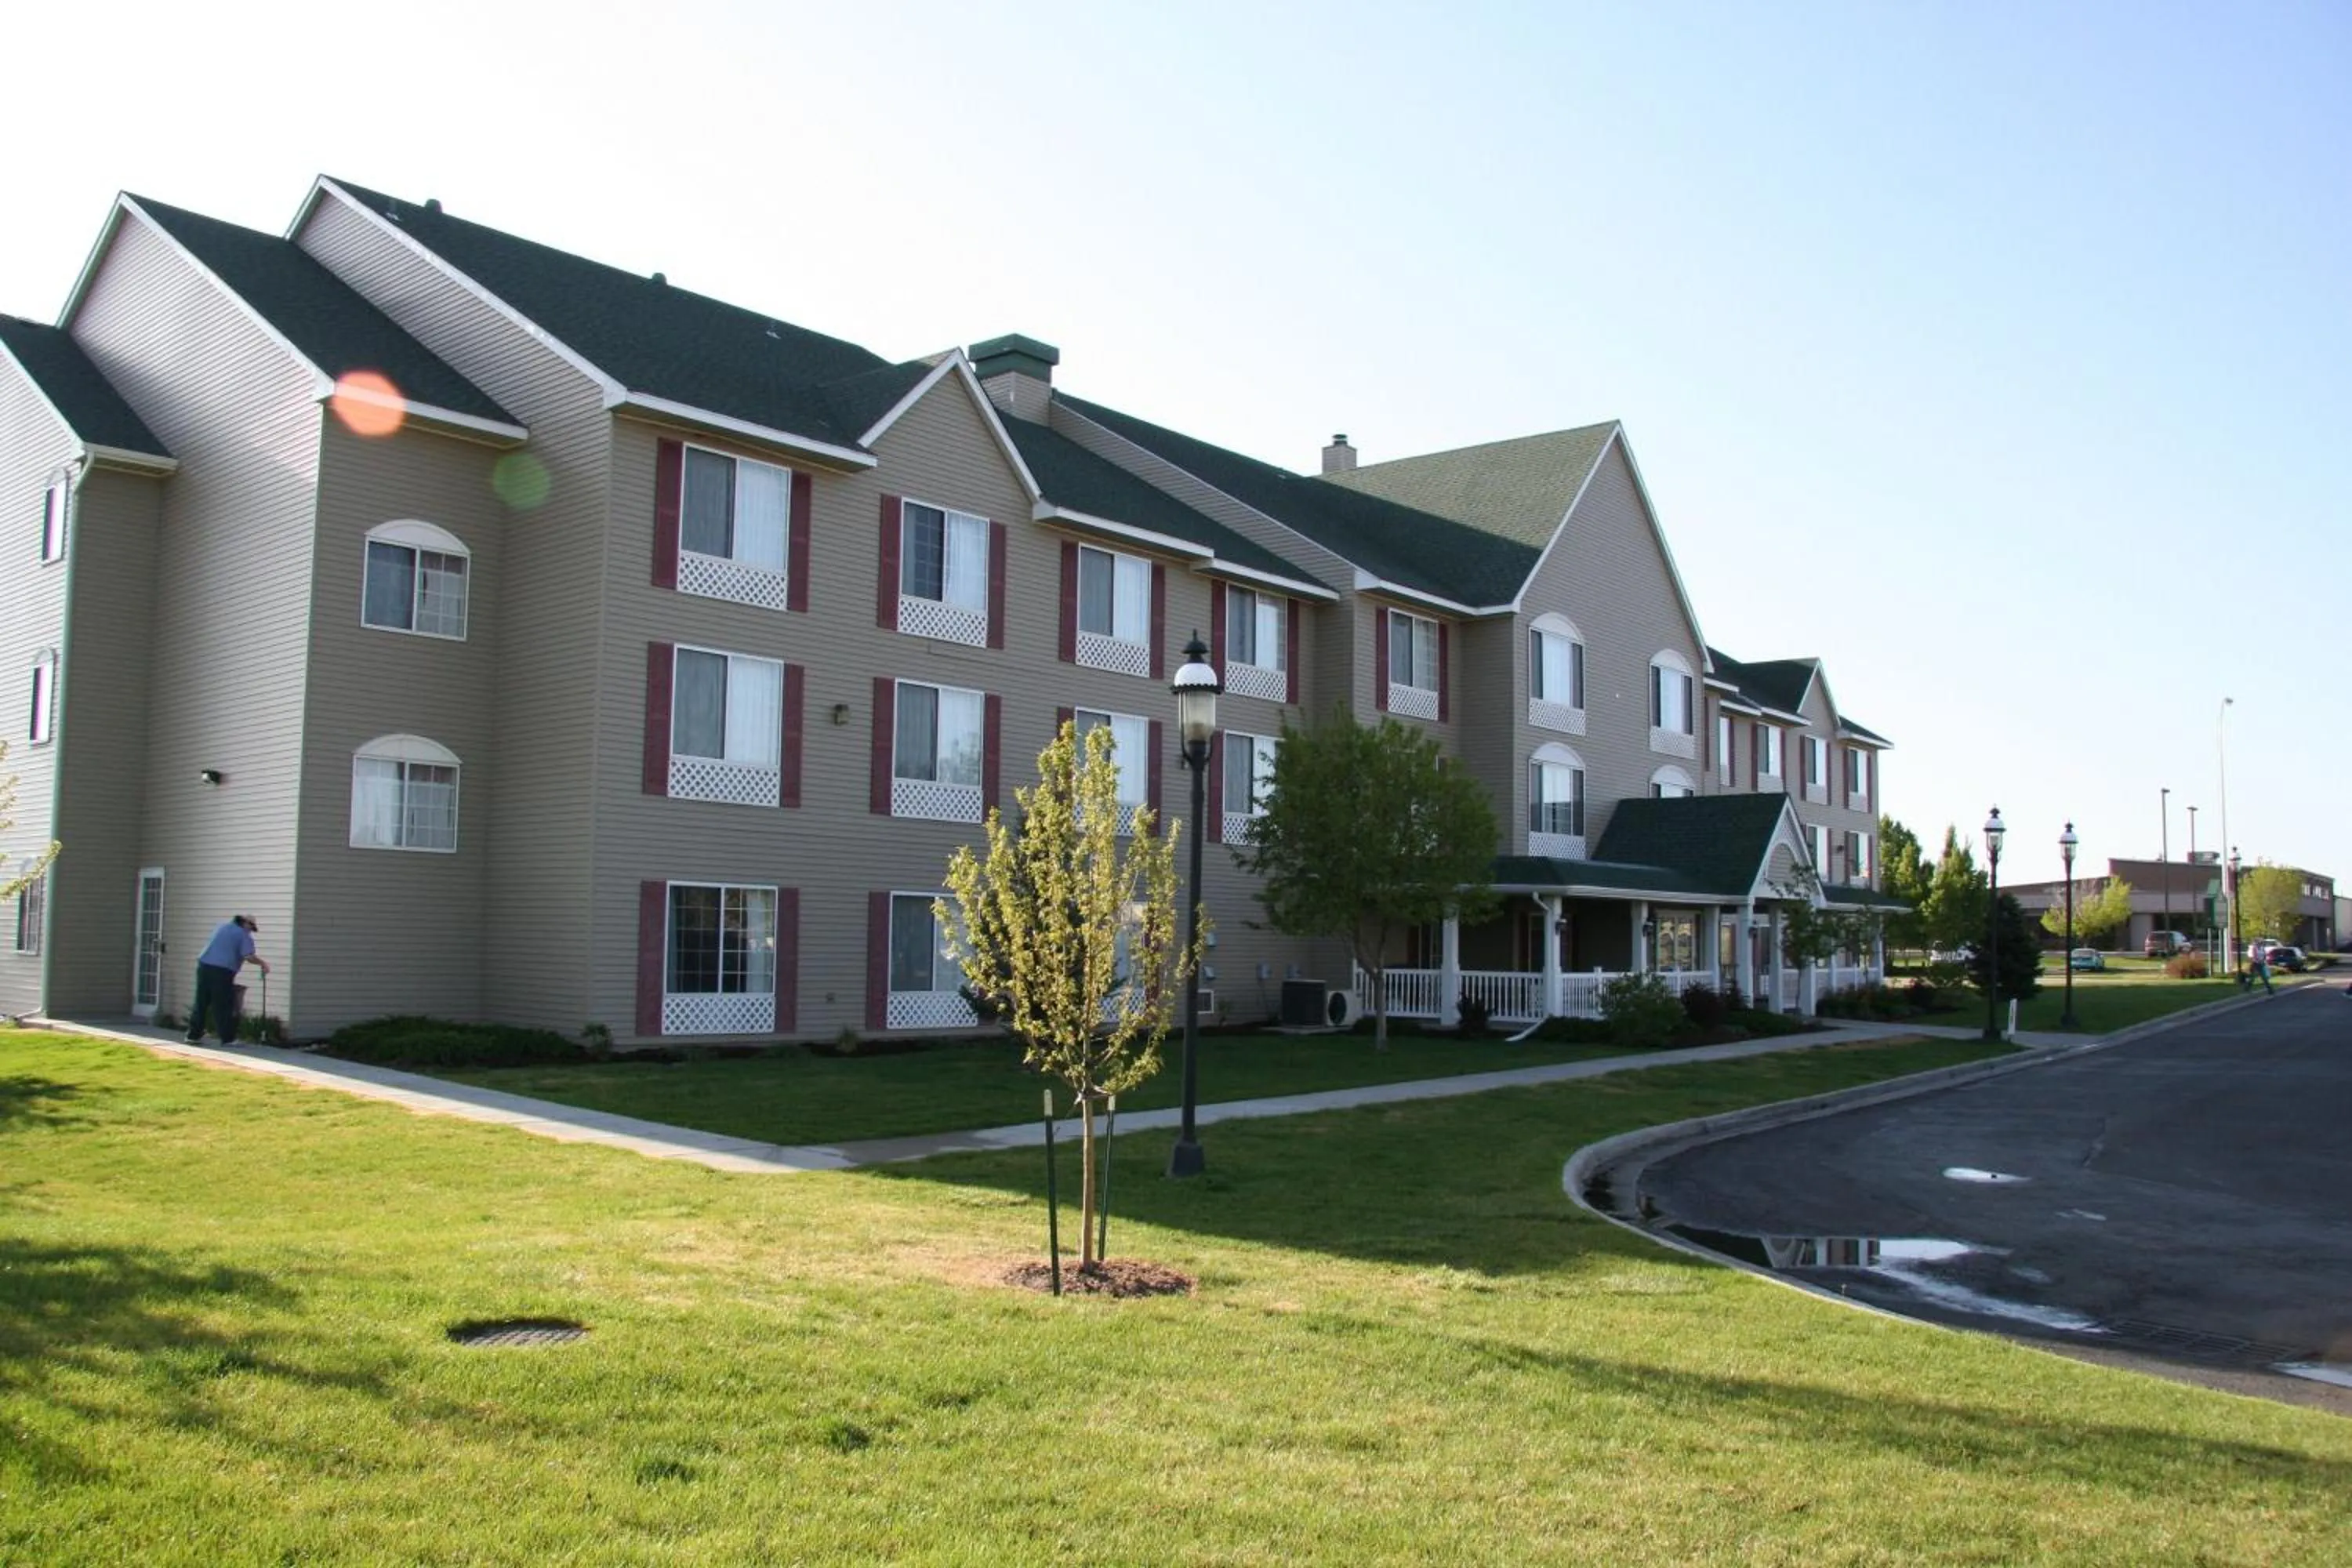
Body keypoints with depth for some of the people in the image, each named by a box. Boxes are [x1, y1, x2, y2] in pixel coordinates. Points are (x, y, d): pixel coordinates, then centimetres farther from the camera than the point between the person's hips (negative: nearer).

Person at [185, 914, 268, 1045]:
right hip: (222, 971, -7)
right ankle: (228, 1039, 2)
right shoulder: (244, 935, -1)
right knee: (223, 1007, -1)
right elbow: (249, 957, -13)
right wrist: (263, 963, 4)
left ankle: (193, 1035, 17)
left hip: (204, 965, 7)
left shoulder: (224, 926, 20)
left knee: (200, 1003, 13)